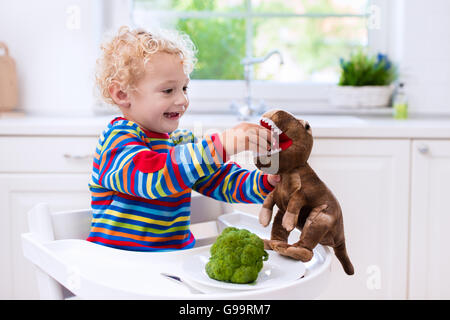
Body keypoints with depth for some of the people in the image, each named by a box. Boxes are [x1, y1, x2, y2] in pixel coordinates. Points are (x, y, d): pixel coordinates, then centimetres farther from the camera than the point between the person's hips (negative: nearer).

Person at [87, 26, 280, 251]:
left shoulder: (182, 141, 14)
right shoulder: (116, 139, -12)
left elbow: (225, 182, 12)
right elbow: (155, 176, -32)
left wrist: (268, 182, -9)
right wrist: (225, 144, -39)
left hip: (176, 259, 8)